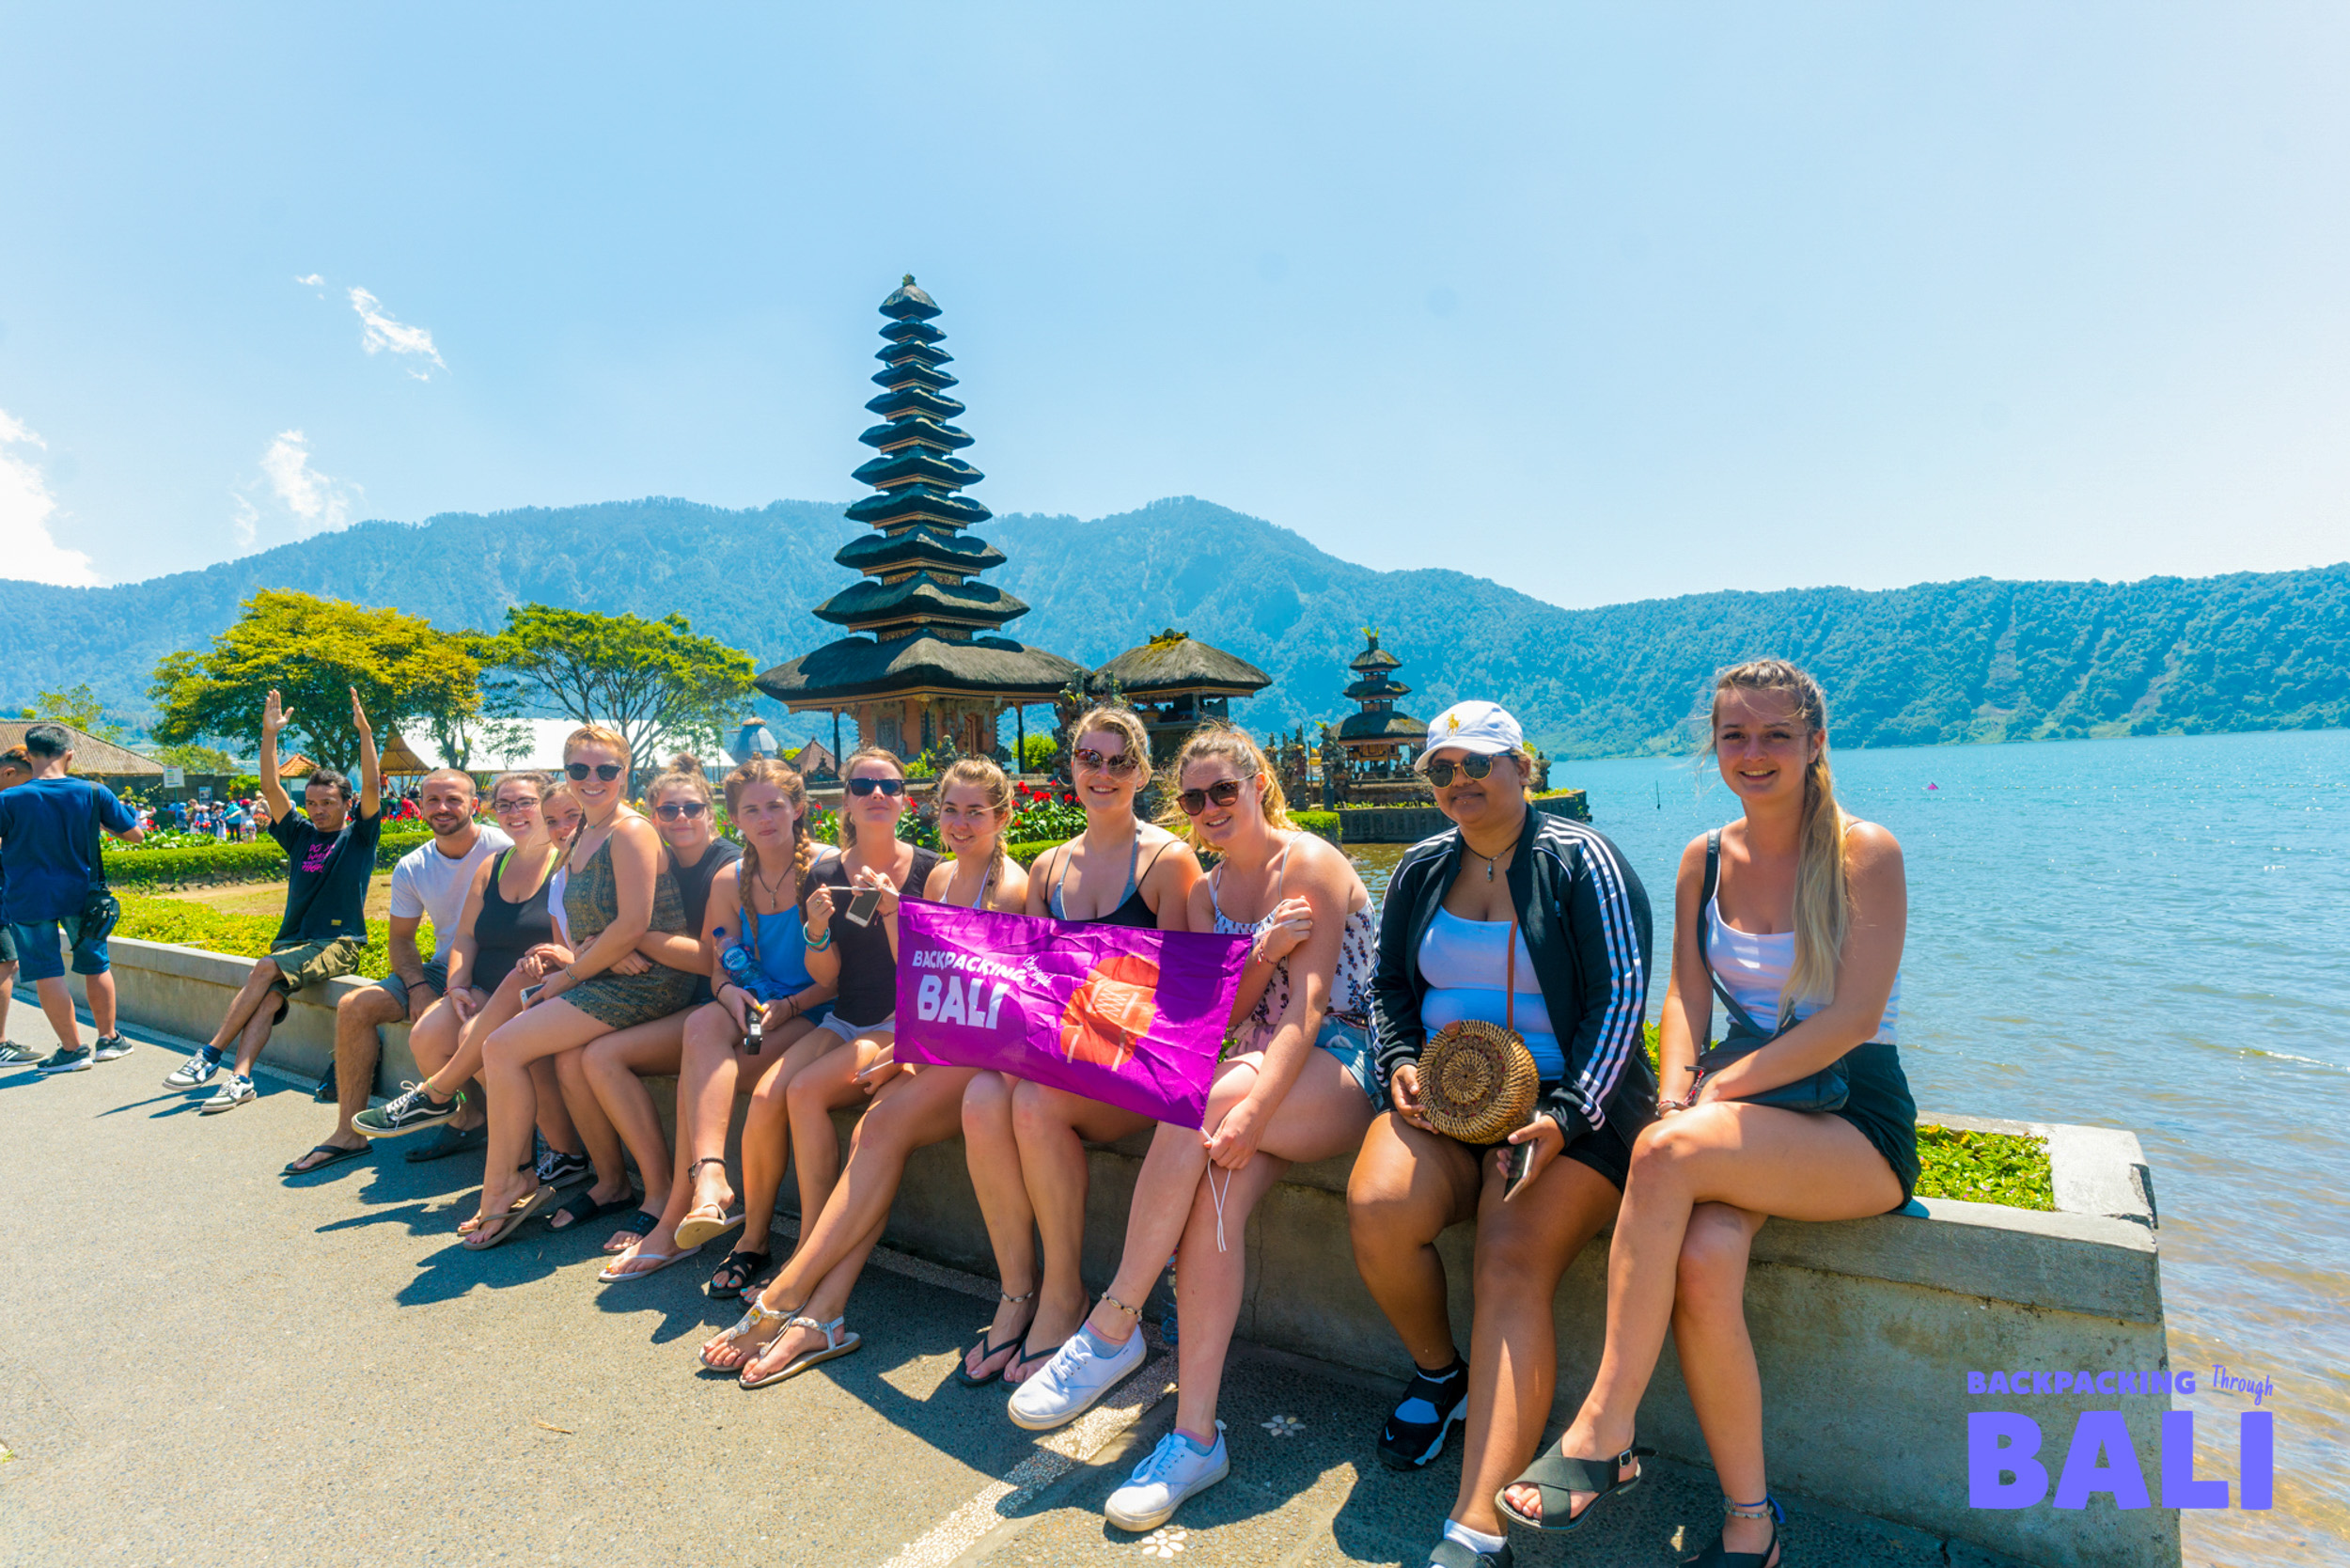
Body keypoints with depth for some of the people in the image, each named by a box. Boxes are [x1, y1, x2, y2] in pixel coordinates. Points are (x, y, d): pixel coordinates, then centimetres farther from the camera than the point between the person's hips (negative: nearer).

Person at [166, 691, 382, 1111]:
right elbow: (270, 788, 11)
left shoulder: (359, 836, 6)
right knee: (267, 998, -21)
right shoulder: (300, 835, 18)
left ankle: (211, 1054, -20)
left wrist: (364, 731, -17)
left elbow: (372, 785, -9)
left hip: (338, 943, -5)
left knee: (266, 970, -27)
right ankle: (241, 1078, -33)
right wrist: (270, 734, 2)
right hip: (293, 941, 5)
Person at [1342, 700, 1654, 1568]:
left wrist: (1565, 1116, -17)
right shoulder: (1419, 870, 13)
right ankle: (1439, 1374, 8)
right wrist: (1400, 1063, -1)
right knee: (1375, 1211, -23)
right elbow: (1390, 986, 19)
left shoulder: (1582, 862, -2)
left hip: (1564, 1105, -3)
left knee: (1514, 1261, -27)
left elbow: (1618, 999, -6)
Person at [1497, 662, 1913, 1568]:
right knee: (1702, 1261, -28)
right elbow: (1685, 999, 6)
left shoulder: (1864, 854, -6)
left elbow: (1852, 1019, -14)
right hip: (1751, 1114, 4)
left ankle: (1602, 1435, -23)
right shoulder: (1703, 861, 9)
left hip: (1859, 1126, -4)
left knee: (1668, 1152, -33)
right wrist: (1676, 1093, -14)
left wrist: (1713, 1093, -20)